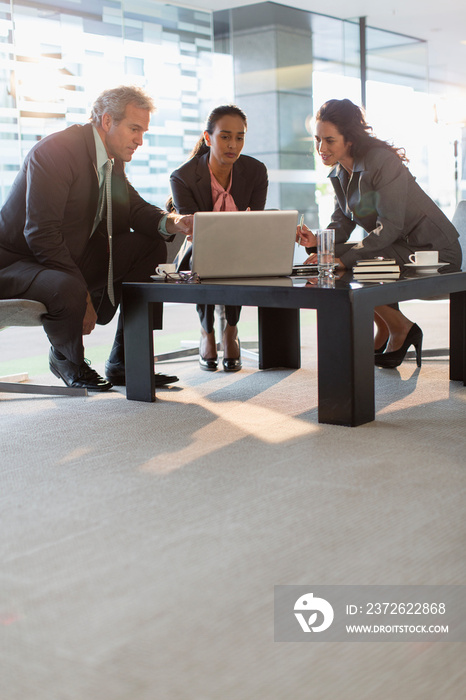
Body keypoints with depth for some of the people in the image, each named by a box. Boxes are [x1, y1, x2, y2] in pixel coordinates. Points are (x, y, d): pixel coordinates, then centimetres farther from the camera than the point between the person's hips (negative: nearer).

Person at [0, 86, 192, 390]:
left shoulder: (113, 159, 7)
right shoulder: (55, 150, -21)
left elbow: (133, 208, 11)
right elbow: (40, 233, -28)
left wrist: (171, 223, -13)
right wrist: (83, 294, -28)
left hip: (73, 256, 9)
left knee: (152, 248, -1)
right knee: (68, 290, -40)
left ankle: (123, 362, 0)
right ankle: (66, 358, -2)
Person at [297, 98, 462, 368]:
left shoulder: (382, 161, -20)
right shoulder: (339, 173, 6)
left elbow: (390, 226, -25)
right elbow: (342, 225, 3)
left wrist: (344, 258, -29)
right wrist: (317, 241, -18)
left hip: (433, 251, -9)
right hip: (397, 248, 9)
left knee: (351, 266, -21)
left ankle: (400, 329, -1)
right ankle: (382, 336, 12)